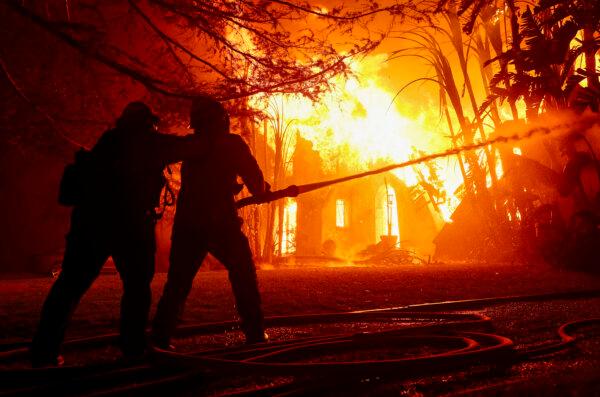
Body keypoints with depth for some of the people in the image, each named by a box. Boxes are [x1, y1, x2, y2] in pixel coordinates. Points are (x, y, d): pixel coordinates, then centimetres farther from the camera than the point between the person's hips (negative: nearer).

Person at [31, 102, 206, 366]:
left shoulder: (109, 141, 24)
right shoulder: (147, 142, 7)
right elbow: (190, 146, 8)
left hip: (89, 218, 5)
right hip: (128, 222, -5)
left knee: (71, 284, 6)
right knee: (137, 285, 9)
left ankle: (44, 350, 3)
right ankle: (133, 348, 8)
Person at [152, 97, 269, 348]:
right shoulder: (232, 143, -1)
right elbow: (256, 181, 0)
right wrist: (262, 190, 21)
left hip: (187, 222, 4)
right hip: (220, 223, -4)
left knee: (178, 282, 9)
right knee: (243, 275, 11)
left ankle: (161, 336, 2)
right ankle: (254, 332, 8)